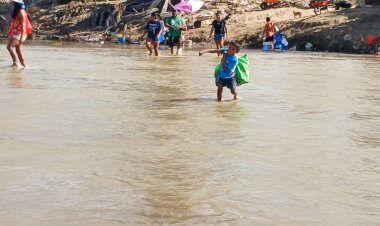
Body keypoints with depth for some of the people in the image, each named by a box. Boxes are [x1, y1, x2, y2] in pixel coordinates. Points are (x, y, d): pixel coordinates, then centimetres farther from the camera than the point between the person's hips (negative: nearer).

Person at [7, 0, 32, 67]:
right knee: (19, 51, 9)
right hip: (16, 33, 10)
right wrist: (10, 34, 23)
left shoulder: (21, 11, -12)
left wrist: (22, 37, -26)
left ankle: (15, 63, -21)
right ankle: (24, 66, 11)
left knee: (9, 47, -21)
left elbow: (23, 24, -19)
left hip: (20, 34, -10)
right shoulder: (16, 11, 17)